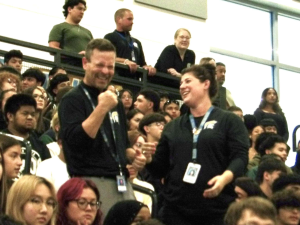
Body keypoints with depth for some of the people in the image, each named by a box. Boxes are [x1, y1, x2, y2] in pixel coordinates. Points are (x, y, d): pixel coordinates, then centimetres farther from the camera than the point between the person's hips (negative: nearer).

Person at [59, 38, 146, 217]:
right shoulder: (73, 100, -5)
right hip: (92, 183, -7)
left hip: (122, 182, 7)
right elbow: (74, 141, -20)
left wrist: (134, 156, 8)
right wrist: (102, 108, -24)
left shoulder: (115, 101, 18)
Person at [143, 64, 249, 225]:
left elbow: (240, 157, -7)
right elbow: (160, 169, 19)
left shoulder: (229, 121, 6)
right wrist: (149, 159, -3)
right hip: (176, 210, 4)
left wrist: (225, 177, -26)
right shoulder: (172, 127, 20)